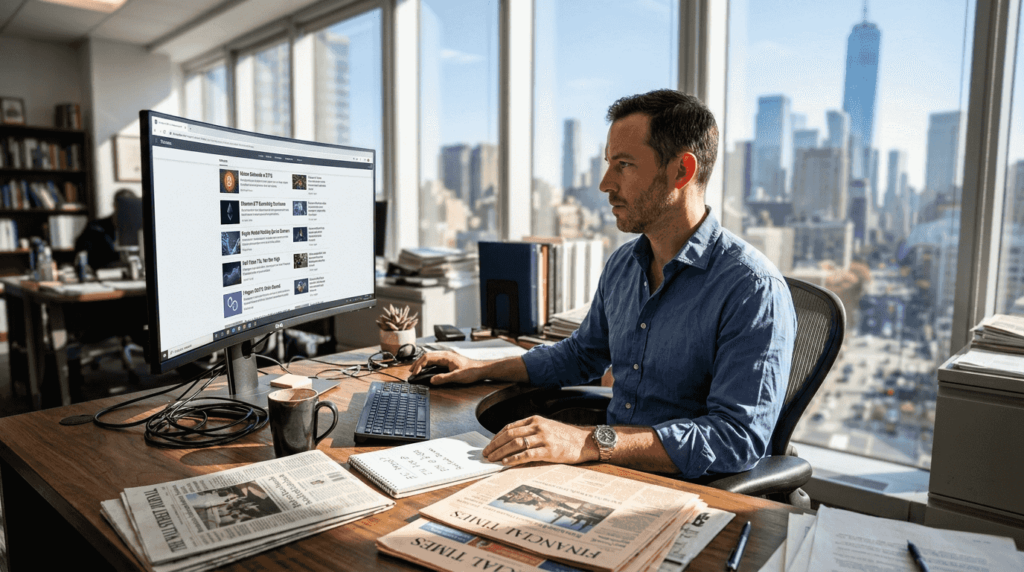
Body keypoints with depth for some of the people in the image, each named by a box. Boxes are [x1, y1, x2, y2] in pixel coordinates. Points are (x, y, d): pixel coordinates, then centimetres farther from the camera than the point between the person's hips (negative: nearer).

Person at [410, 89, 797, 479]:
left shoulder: (754, 289, -17)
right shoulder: (622, 265, 8)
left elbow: (739, 438, -25)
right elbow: (581, 354, 23)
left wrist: (592, 442, -32)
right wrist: (481, 369, 19)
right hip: (613, 474, 7)